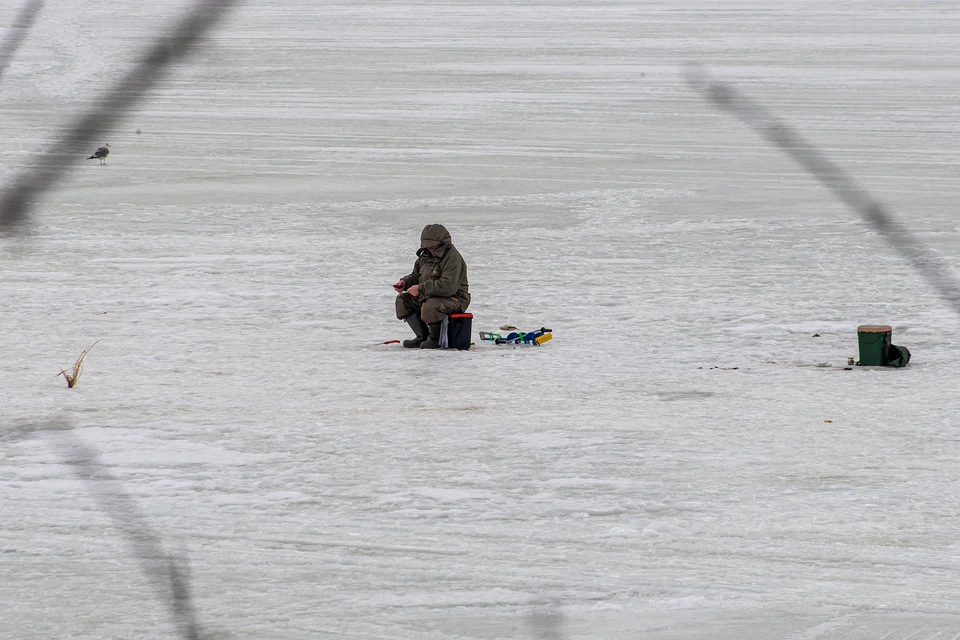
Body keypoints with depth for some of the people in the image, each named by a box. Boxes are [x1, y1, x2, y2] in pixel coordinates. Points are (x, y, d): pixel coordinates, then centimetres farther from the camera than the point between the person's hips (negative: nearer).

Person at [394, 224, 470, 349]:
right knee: (403, 300, 3)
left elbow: (449, 286, -31)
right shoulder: (426, 255, 11)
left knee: (431, 306, -38)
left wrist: (421, 288, -30)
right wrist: (404, 282, -3)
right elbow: (415, 276, 22)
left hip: (454, 299, -10)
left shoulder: (453, 258, -19)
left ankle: (435, 339, -11)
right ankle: (423, 336, 4)